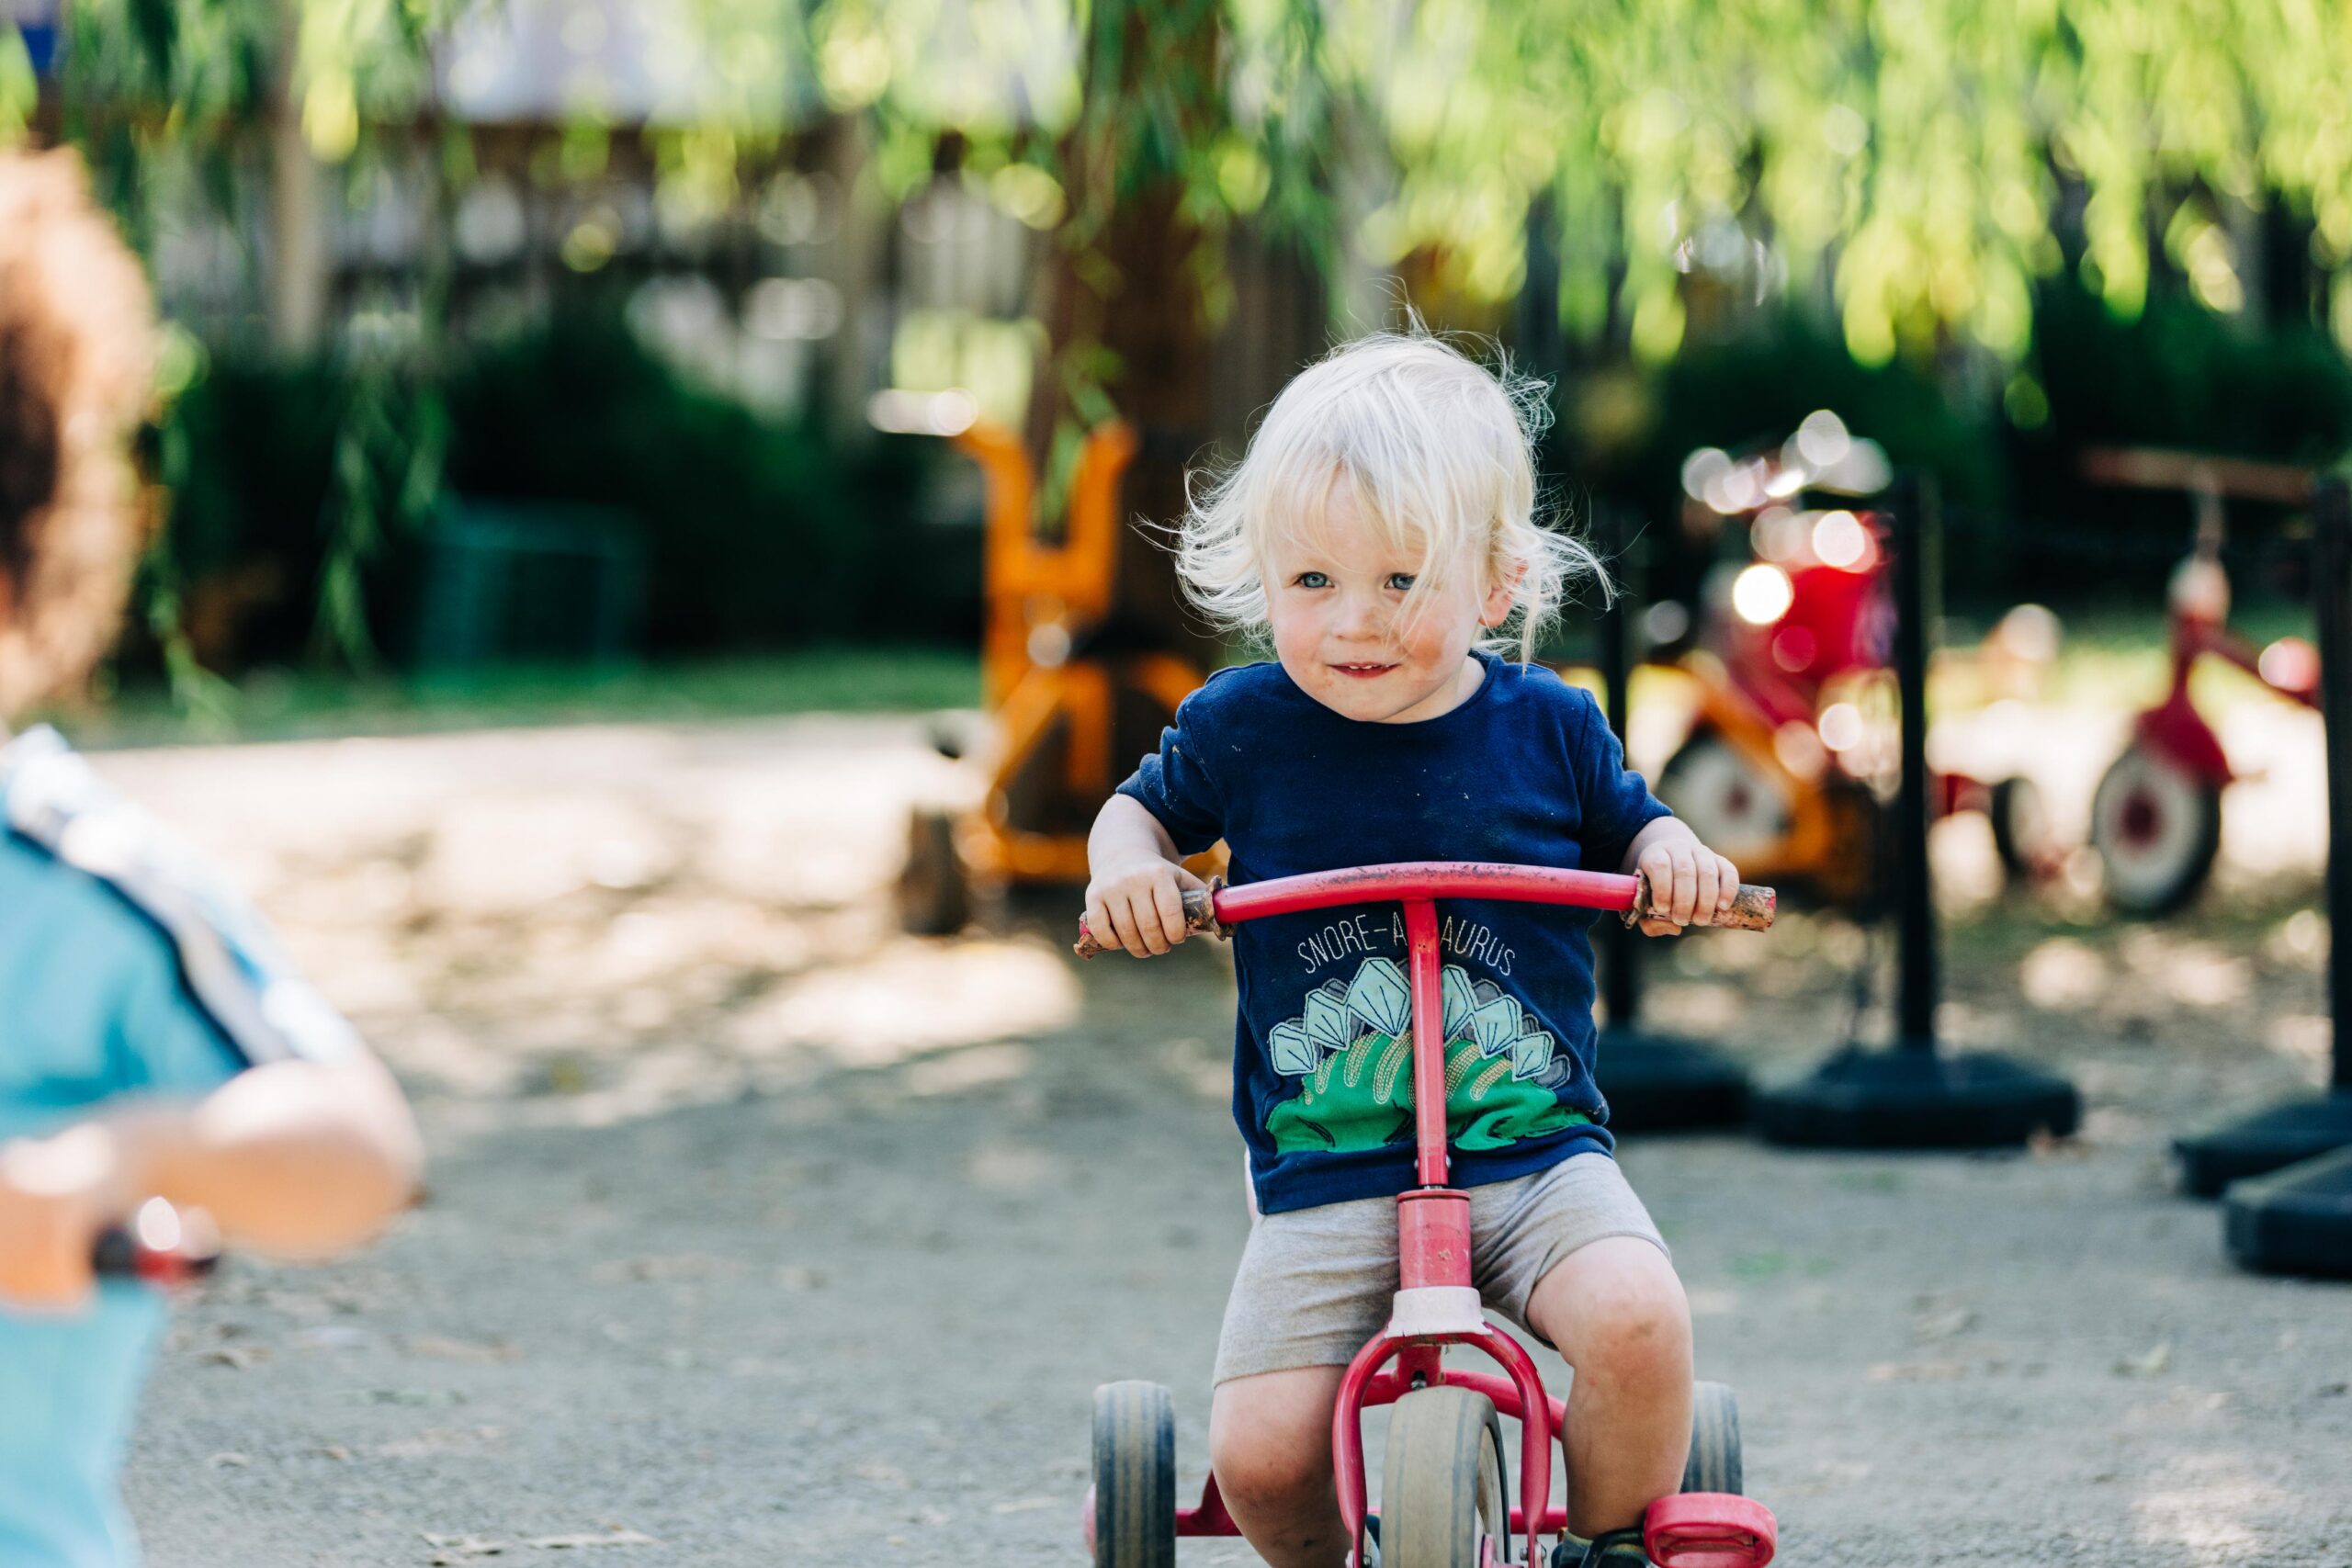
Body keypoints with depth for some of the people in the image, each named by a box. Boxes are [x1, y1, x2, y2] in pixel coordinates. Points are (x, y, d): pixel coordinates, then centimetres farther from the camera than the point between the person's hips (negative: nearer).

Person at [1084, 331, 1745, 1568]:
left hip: (1535, 1155, 0)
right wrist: (1124, 864, -5)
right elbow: (1143, 807, 18)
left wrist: (1676, 858, -3)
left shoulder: (1548, 727, 1)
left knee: (1637, 1321, -29)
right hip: (1325, 1179, 0)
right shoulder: (1243, 727, 0)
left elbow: (1629, 828, 19)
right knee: (1258, 1453, -15)